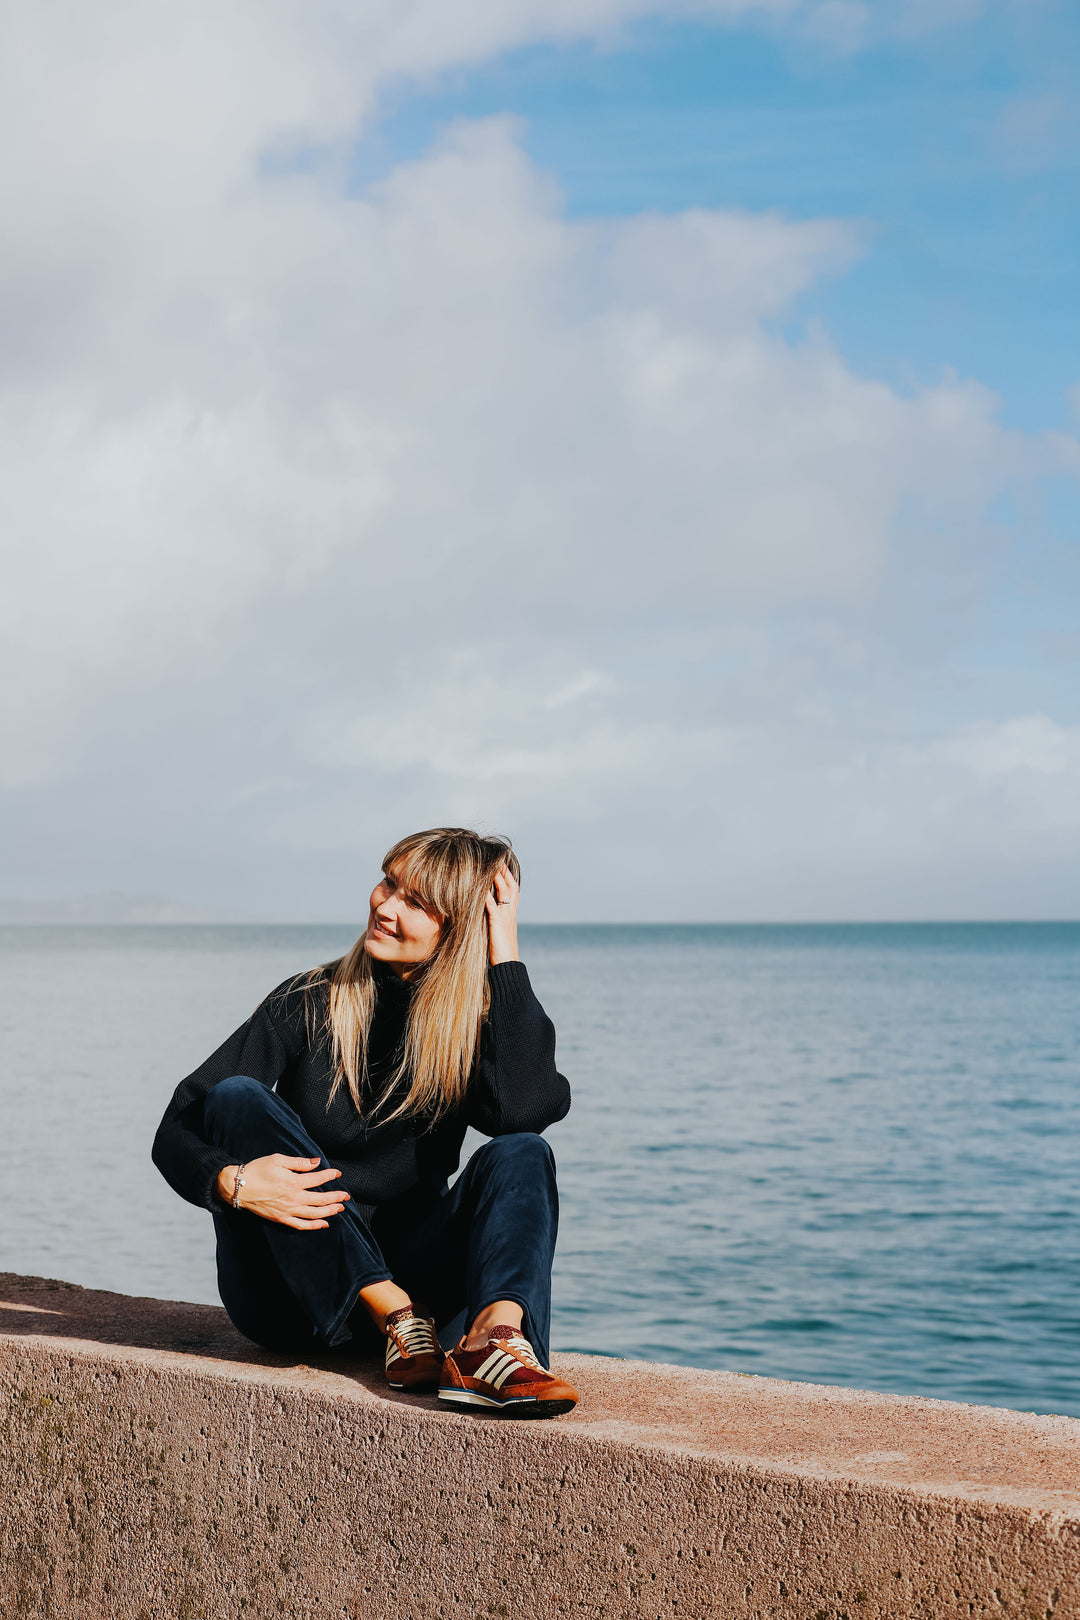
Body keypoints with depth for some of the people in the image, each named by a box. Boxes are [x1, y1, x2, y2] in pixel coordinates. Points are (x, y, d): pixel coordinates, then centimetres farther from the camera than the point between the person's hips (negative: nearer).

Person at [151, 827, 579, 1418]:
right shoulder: (310, 1005, -2)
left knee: (519, 1154, -19)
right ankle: (399, 1321, -29)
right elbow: (177, 1133, -5)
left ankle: (496, 1332, -49)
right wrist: (230, 1181, -28)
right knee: (236, 1096, -21)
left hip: (404, 1271, 1)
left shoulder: (481, 1021, 2)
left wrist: (504, 954, -15)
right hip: (290, 1295, -1)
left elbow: (522, 1109, -22)